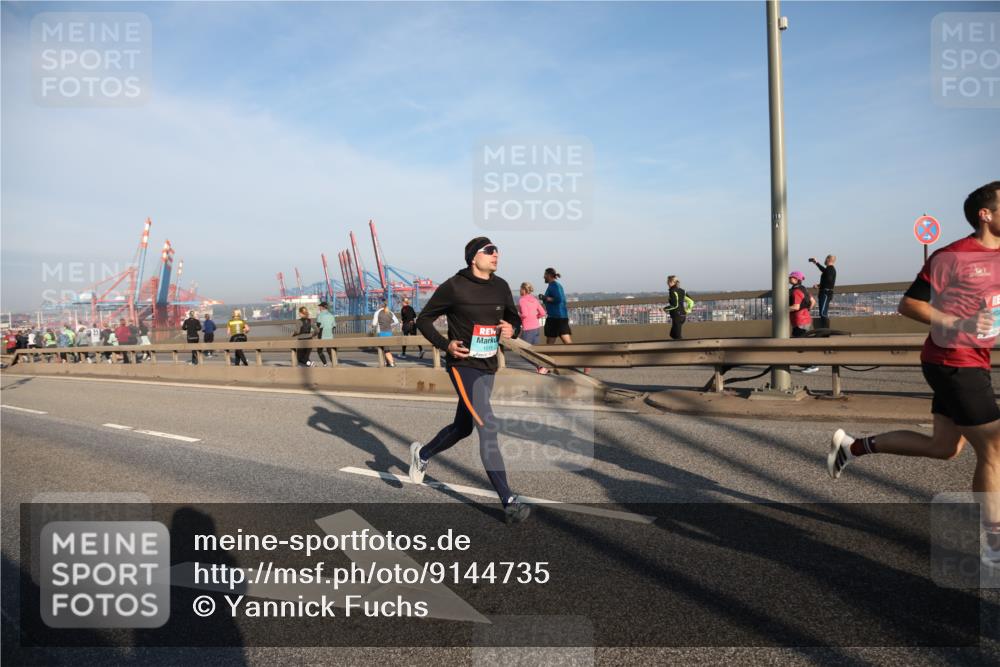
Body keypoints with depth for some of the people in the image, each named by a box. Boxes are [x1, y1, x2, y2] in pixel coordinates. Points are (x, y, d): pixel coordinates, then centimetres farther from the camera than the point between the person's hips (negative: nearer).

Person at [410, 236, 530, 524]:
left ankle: (422, 454, 47)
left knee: (463, 427, 19)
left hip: (488, 368, 7)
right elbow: (423, 320, 0)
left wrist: (512, 329, -6)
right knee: (487, 427, -15)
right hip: (463, 365, -7)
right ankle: (509, 502, -12)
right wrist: (446, 344, -14)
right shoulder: (454, 286, -9)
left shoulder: (501, 286, 7)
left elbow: (514, 318, 18)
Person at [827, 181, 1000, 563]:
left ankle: (853, 446, 24)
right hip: (954, 363, -9)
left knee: (945, 447, 15)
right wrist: (958, 324, -24)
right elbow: (908, 305, -14)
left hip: (969, 363, 9)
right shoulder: (951, 257, -14)